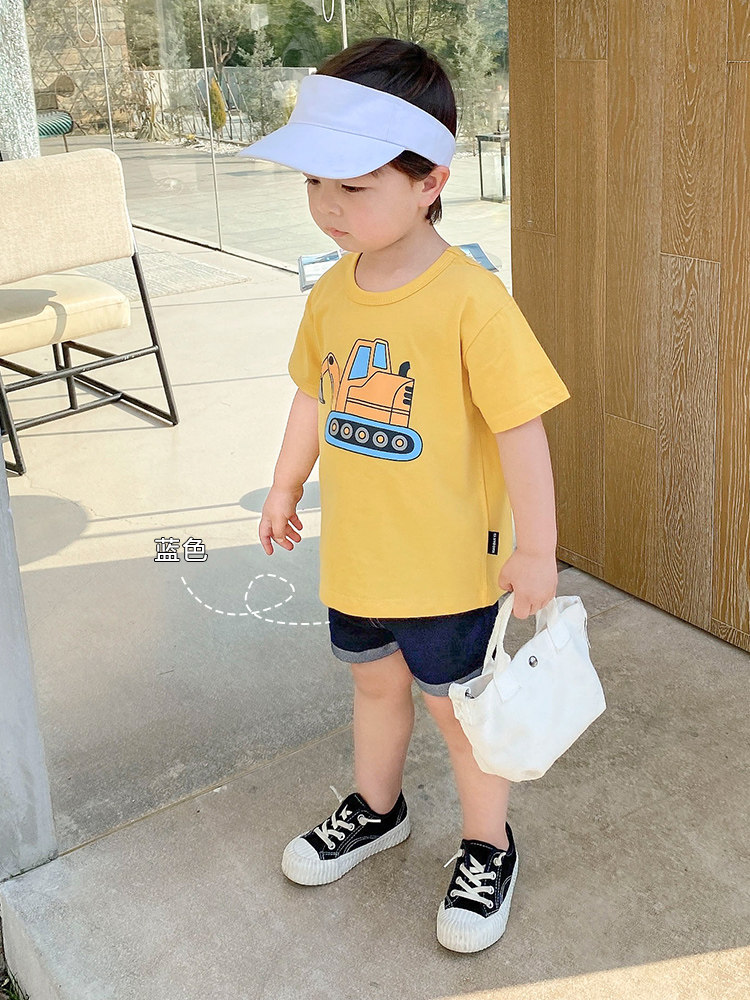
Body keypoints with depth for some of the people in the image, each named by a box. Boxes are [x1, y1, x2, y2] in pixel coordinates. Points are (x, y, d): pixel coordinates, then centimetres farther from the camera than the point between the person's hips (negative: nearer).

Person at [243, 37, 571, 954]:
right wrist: (285, 487, 20)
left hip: (448, 561, -6)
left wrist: (536, 550, -16)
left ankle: (487, 850, 35)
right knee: (375, 679, 24)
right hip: (355, 553, 6)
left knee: (455, 702, 11)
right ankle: (376, 810, 50)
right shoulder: (331, 293, -3)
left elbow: (520, 428, -19)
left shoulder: (472, 302, -23)